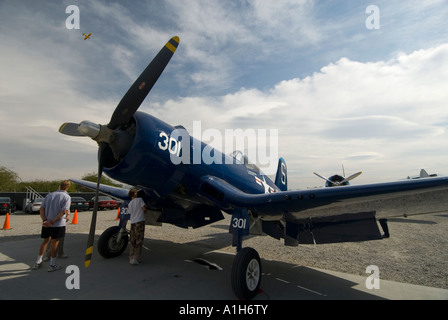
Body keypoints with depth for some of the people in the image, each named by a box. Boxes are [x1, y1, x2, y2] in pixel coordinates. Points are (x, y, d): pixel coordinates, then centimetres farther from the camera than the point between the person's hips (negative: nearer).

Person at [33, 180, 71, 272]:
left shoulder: (49, 195, 10)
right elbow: (63, 212, -17)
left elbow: (41, 209, 2)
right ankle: (52, 265, 12)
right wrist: (52, 222, -15)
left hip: (46, 223, 5)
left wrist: (44, 220, -8)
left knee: (45, 241, 21)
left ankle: (38, 262, 30)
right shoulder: (67, 197, -7)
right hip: (58, 224, -5)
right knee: (54, 243, 4)